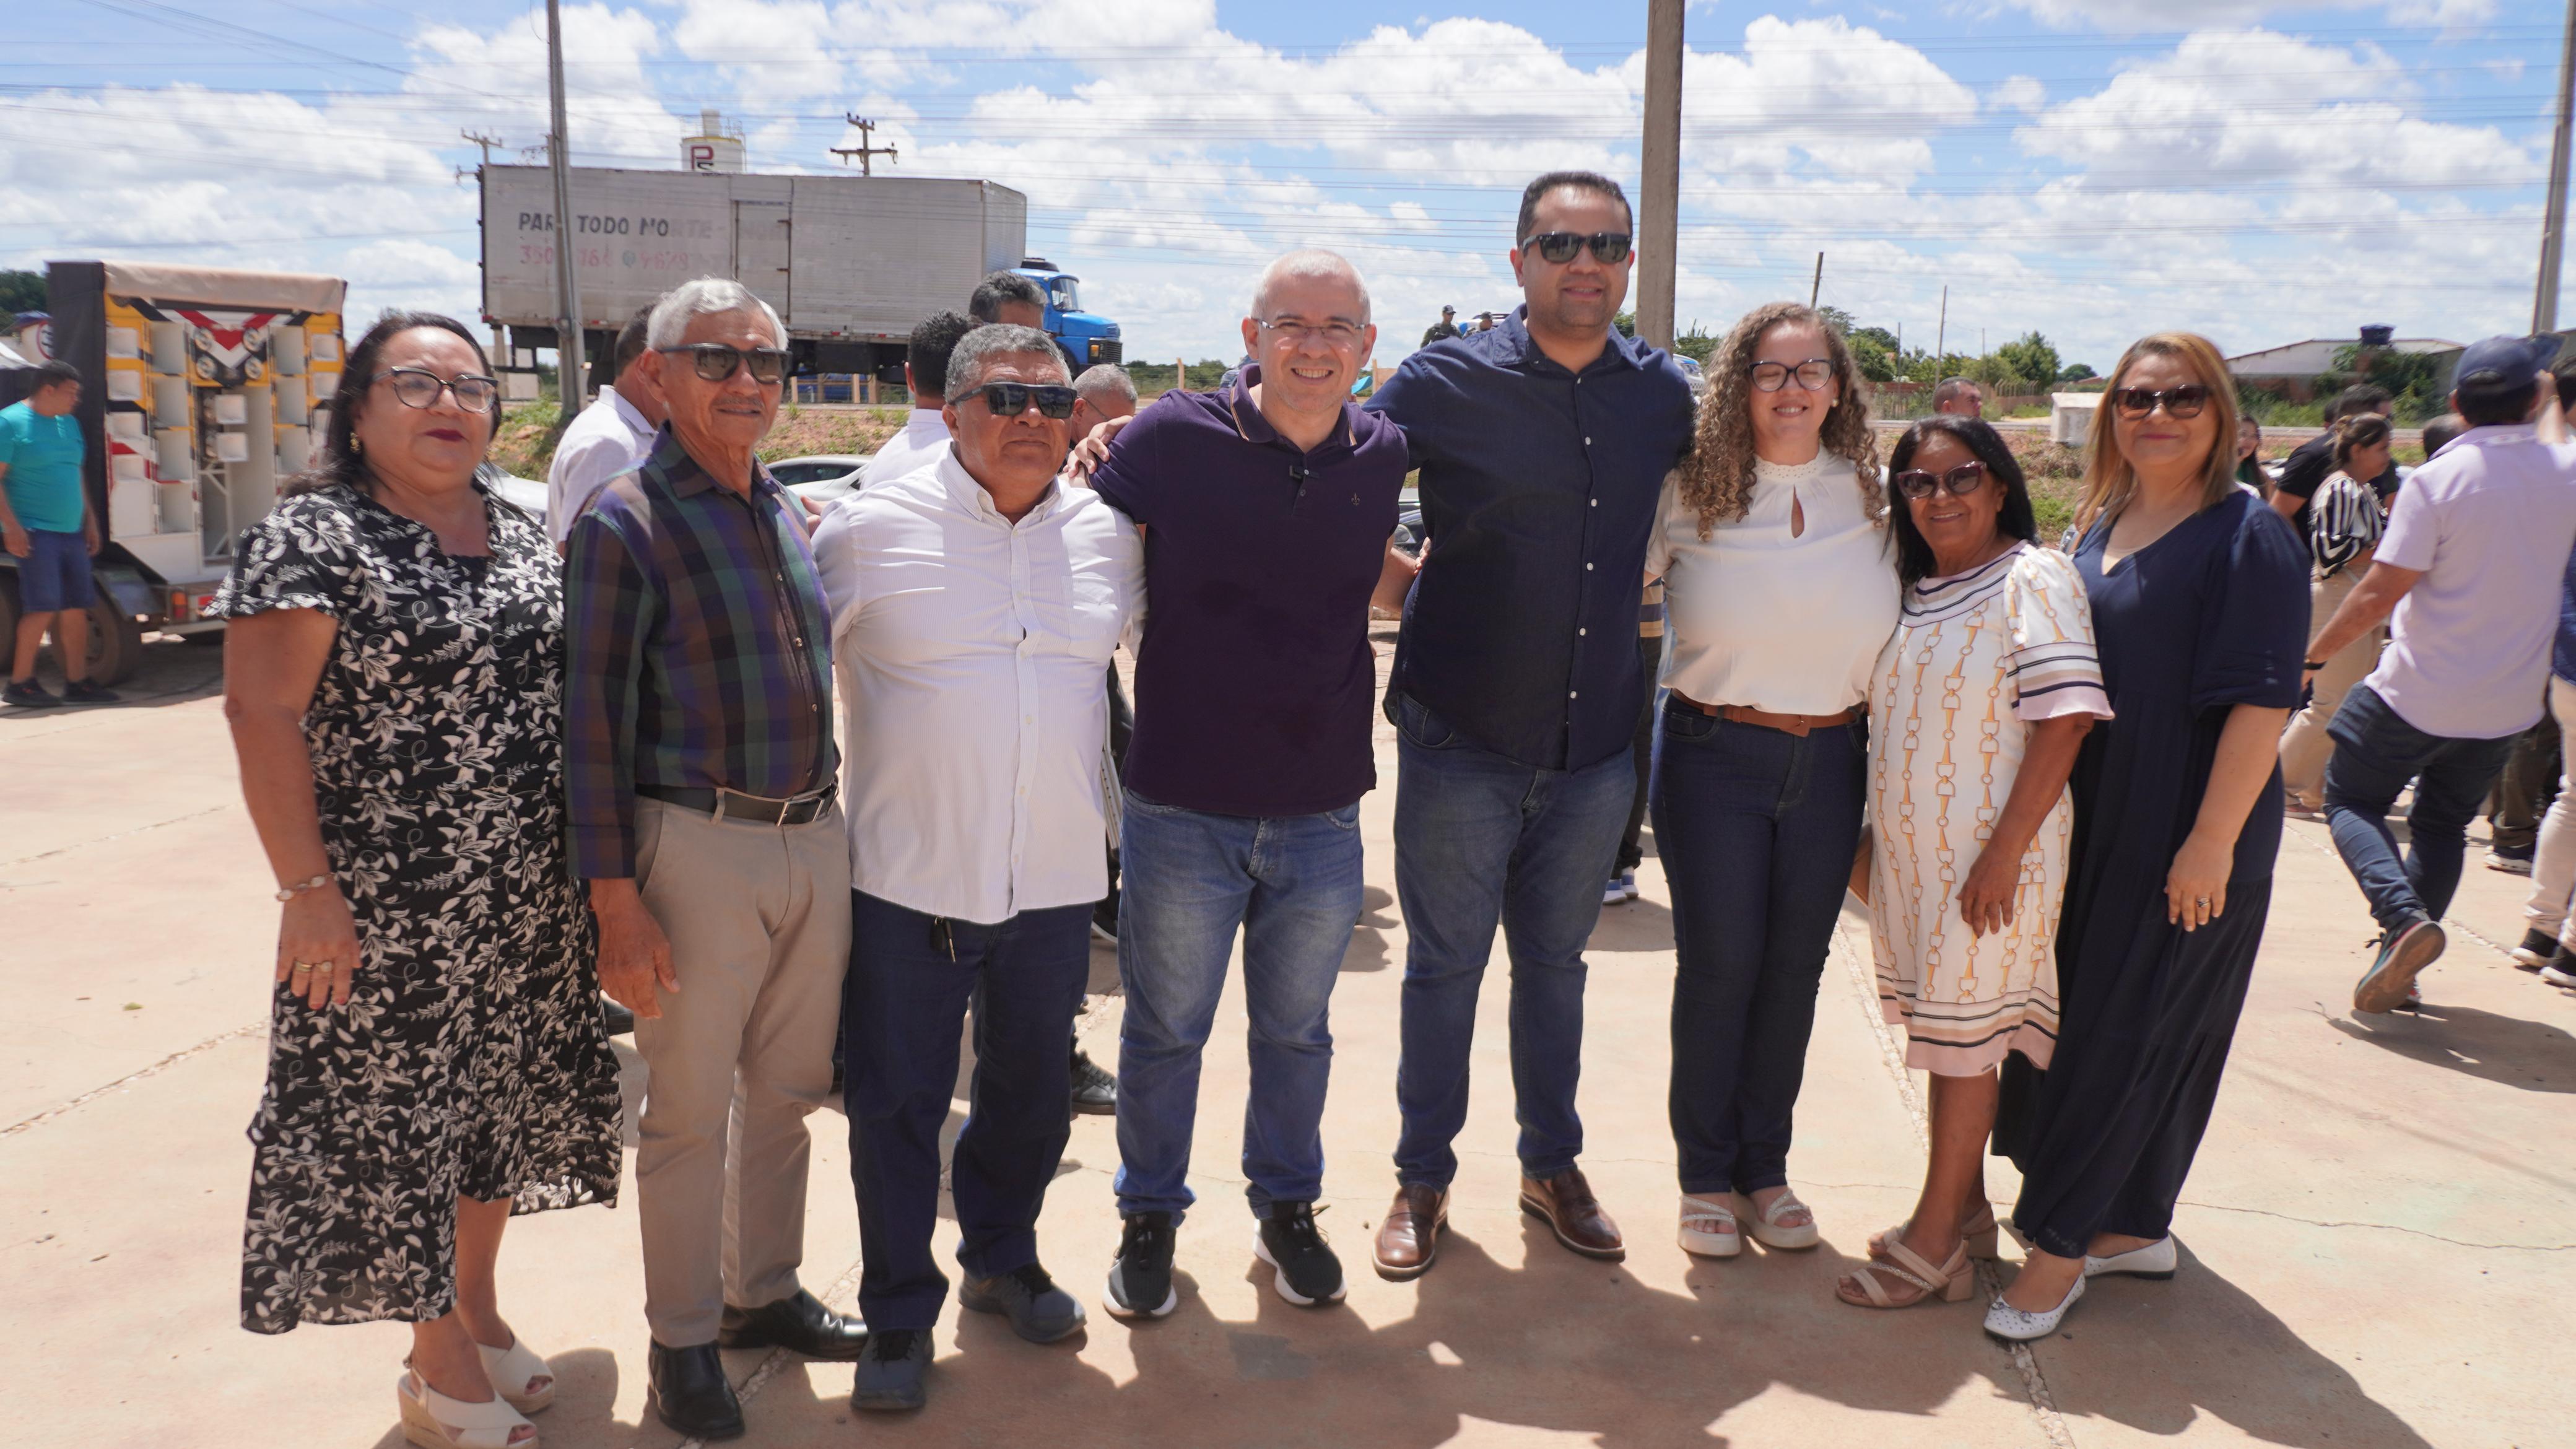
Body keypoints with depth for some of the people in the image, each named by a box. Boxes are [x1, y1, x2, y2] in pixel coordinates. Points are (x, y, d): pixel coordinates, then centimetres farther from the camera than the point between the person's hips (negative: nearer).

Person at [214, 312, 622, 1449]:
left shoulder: (525, 537, 10)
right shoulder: (315, 534, -9)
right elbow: (261, 711, -13)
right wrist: (307, 889, -18)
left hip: (530, 902, 6)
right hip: (389, 914, -6)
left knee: (500, 1101, 16)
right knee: (394, 1118, 5)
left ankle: (479, 1308, 36)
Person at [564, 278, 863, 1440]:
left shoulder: (785, 511, 11)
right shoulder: (626, 523, -8)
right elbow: (592, 720, -10)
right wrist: (615, 902, -14)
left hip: (815, 841, 6)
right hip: (699, 850, -6)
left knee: (786, 1091, 16)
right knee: (690, 1114, 6)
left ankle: (763, 1293, 34)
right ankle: (681, 1342, 23)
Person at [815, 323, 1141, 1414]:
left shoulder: (1107, 534, 3)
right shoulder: (872, 528, -7)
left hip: (1055, 879, 4)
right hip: (908, 877, -3)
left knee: (1031, 1095, 18)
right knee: (897, 1106, 8)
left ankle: (1002, 1261, 42)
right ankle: (899, 1315, 27)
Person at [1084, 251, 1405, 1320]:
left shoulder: (1384, 455, 0)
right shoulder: (1172, 439, -11)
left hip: (1323, 811, 3)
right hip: (1181, 804, -2)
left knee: (1297, 1030, 19)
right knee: (1165, 1029, 14)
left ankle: (1286, 1208, 41)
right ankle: (1150, 1217, 36)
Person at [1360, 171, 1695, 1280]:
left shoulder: (1662, 393, 3)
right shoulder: (1444, 384, -8)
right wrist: (1411, 589, -8)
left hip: (1596, 742, 3)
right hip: (1461, 739, -3)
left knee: (1555, 963, 17)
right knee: (1444, 965, 8)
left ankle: (1553, 1164, 33)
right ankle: (1422, 1178, 25)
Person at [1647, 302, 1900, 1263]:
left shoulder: (1873, 497, 3)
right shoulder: (1689, 495, -6)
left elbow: (1902, 637, 12)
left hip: (1831, 761, 3)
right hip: (1713, 758, -3)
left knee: (1794, 969, 10)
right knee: (1718, 966, 1)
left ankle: (1766, 1166, 27)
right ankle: (1707, 1174, 19)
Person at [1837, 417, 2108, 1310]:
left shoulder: (2032, 580, -11)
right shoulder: (1913, 592, 12)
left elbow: (2063, 720, -18)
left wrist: (2006, 851, -22)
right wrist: (1875, 835, 15)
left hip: (1987, 851, -7)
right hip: (1912, 849, 7)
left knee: (1965, 1033, -1)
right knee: (1941, 1028, 14)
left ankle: (1936, 1247, 8)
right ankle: (1965, 1212, 27)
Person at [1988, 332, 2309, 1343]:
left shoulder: (2249, 538, -12)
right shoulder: (2098, 528, 10)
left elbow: (2262, 703, -17)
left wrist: (2212, 841, -20)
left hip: (2189, 841, -7)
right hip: (2091, 825, 7)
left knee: (2127, 1034, 0)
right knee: (2084, 1021, 13)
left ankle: (2058, 1244, 10)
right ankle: (2132, 1228, 29)